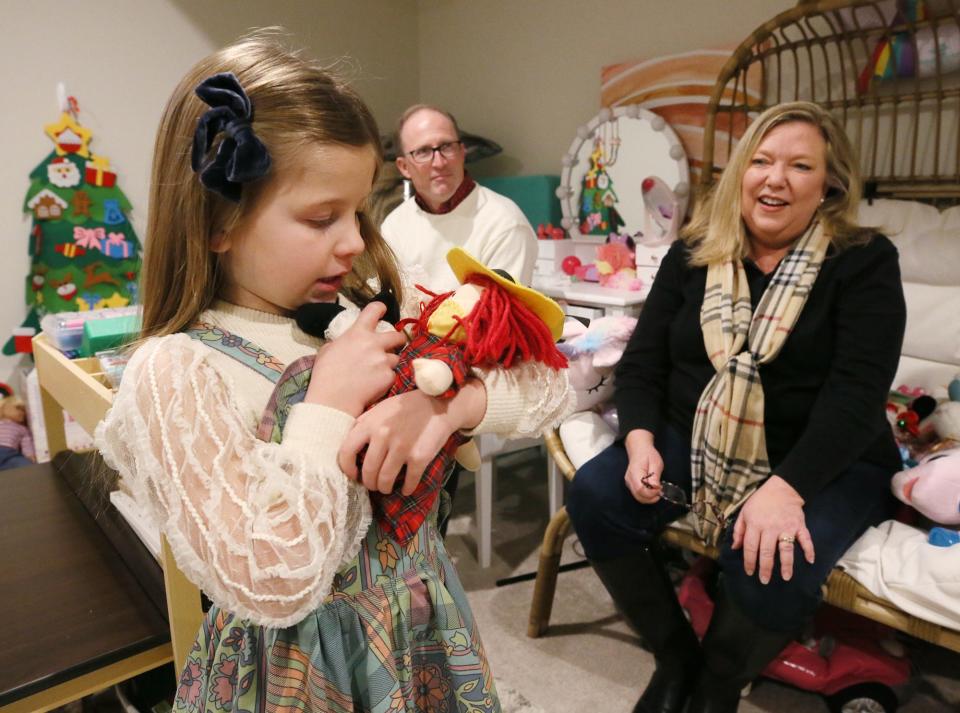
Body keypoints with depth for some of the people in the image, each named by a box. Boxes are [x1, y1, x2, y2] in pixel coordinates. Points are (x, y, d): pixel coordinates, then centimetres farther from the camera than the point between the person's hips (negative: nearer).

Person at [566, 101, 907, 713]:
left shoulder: (864, 261, -5)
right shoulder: (692, 255, 4)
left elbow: (857, 393, -16)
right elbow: (643, 361, 2)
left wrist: (786, 487, -29)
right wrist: (640, 439, -18)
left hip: (825, 464, -3)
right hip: (694, 444, 4)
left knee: (773, 567, -31)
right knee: (595, 496, -19)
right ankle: (676, 657, 4)